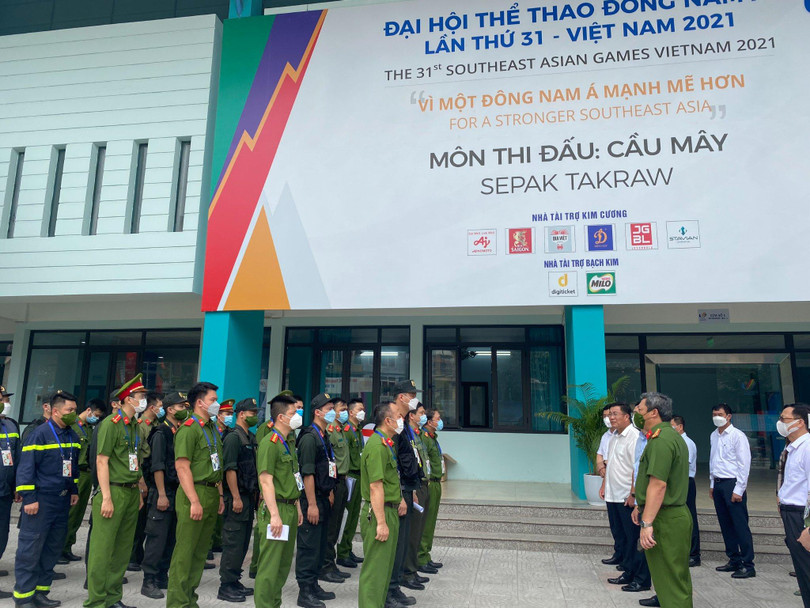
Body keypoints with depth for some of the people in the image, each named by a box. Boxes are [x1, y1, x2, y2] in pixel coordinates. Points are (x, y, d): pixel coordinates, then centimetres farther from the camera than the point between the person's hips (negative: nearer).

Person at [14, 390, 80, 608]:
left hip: (63, 501, 7)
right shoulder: (39, 434, -12)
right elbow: (26, 468, -14)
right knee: (30, 550, 0)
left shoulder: (72, 437, 11)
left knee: (53, 549, 12)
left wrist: (74, 491, 18)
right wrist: (29, 498, -17)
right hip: (41, 501, -7)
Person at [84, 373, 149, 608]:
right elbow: (101, 461, -14)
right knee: (103, 549, -2)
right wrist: (106, 498, -18)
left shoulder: (136, 426, 13)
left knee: (123, 549, 12)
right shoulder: (111, 423, -10)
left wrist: (139, 492, 15)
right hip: (113, 492, -8)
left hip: (132, 493, 8)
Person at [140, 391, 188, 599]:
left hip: (178, 491, 8)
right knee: (157, 537, -3)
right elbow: (157, 465, -15)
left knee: (171, 538, 13)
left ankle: (162, 578, 23)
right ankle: (149, 582, 6)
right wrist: (161, 495, -19)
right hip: (163, 492, -8)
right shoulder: (161, 433, -10)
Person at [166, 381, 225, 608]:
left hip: (212, 495, 9)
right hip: (194, 494, -9)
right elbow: (182, 466, -18)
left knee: (201, 551, 14)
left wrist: (220, 495, 15)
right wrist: (195, 501, -21)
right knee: (185, 551, -1)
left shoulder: (212, 429, 15)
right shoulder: (189, 428, -12)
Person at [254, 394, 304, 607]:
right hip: (276, 509, -9)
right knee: (270, 565, -3)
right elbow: (266, 480, -19)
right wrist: (274, 515, -22)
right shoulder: (270, 442, -14)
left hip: (290, 509, 9)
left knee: (284, 564, 15)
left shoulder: (288, 443, 14)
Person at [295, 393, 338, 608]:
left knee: (320, 545, 16)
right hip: (312, 500, -9)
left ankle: (313, 585, 27)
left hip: (323, 499, 9)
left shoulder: (324, 437, 13)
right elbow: (307, 473, -20)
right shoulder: (309, 437, -15)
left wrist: (329, 493, 15)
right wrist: (311, 504, -21)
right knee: (309, 546, -1)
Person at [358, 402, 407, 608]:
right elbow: (375, 486, -26)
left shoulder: (387, 444, 13)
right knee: (375, 564, 0)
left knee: (387, 560, 23)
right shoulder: (377, 446, -21)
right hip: (379, 513, -11)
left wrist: (400, 498, 14)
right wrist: (381, 522, -26)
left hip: (391, 511, 11)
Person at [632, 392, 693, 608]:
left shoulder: (661, 440, -19)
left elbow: (658, 485, -27)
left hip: (665, 518, -11)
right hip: (676, 514, 11)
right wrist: (641, 506, 26)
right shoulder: (673, 436, 16)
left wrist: (647, 523, -28)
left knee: (671, 578, -4)